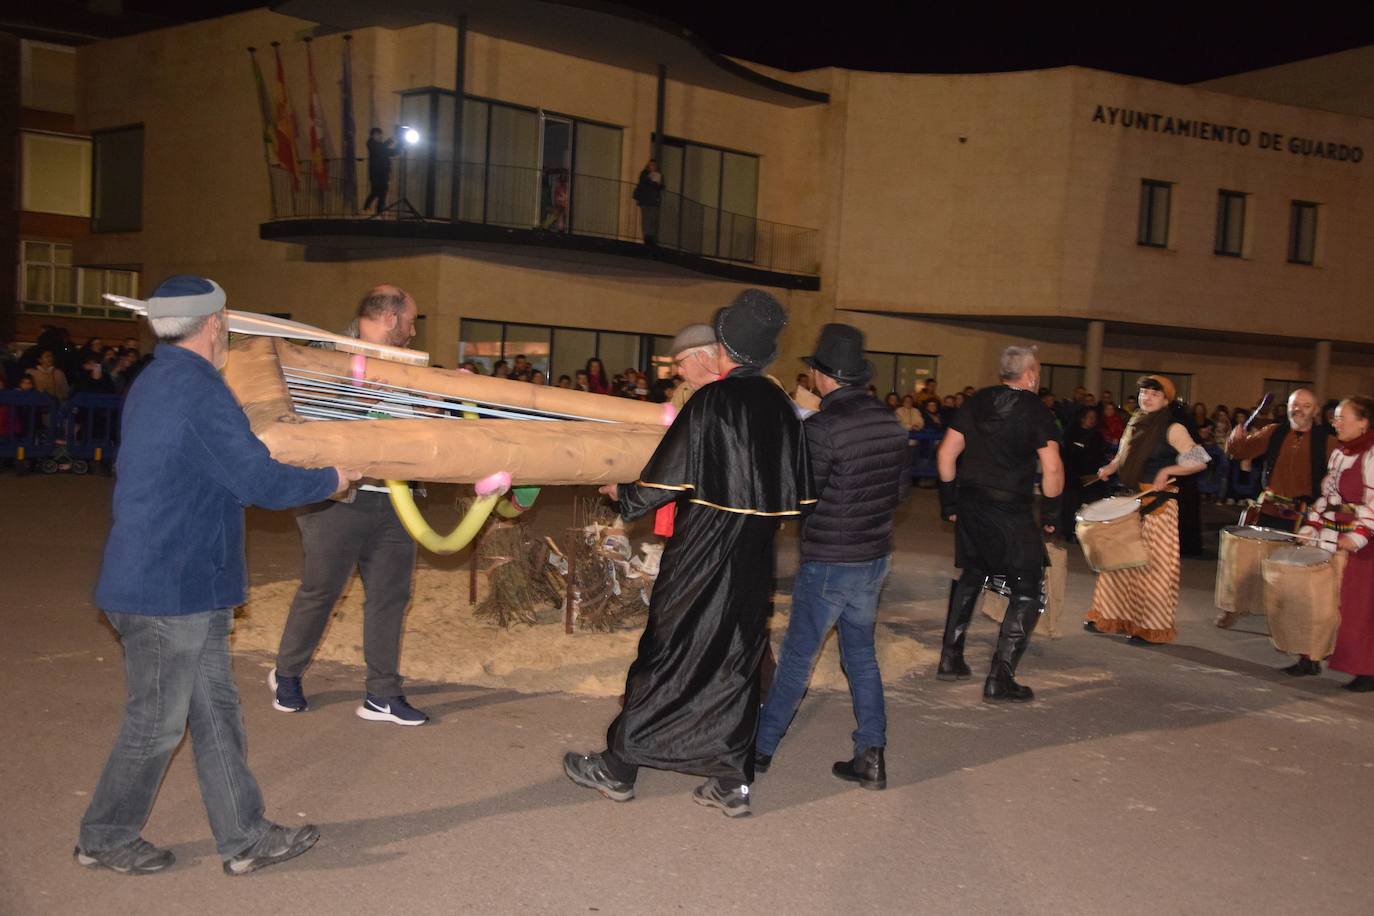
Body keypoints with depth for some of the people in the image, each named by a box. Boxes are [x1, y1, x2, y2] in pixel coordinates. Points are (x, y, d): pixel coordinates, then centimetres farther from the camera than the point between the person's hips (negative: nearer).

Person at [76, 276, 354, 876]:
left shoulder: (155, 383, 12)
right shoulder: (201, 392, -20)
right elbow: (262, 484, -20)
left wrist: (259, 441, 32)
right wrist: (332, 480, -5)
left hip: (187, 587, 10)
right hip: (171, 591, -10)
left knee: (215, 713, 13)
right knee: (155, 725, 6)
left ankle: (244, 838, 20)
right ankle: (105, 840, 23)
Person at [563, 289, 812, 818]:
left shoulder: (711, 402, -14)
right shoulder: (780, 405, 4)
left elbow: (665, 482, -15)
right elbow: (795, 492, 9)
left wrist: (621, 495, 2)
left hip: (701, 558, -5)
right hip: (755, 559, 6)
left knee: (666, 658, 4)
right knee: (738, 662, 11)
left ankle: (618, 769, 17)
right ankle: (733, 783, 16)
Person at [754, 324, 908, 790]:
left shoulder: (821, 427, -20)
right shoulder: (890, 421, 1)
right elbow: (902, 486, 11)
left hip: (829, 563, -6)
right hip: (875, 558, 6)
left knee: (797, 655, 7)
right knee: (861, 652, 16)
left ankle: (761, 746, 21)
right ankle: (871, 755, 15)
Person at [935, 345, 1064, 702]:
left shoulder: (977, 402, 8)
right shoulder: (1036, 410, -6)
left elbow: (946, 453, 5)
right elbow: (1052, 467, -14)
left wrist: (949, 503, 13)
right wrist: (1050, 513, -1)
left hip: (969, 504, 6)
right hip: (1010, 511, -6)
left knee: (971, 575, 26)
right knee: (1029, 591, 5)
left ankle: (950, 659, 28)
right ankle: (1000, 679, -1)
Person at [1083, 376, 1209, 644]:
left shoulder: (1173, 428, -9)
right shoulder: (1135, 424, 12)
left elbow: (1199, 461, -15)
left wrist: (1167, 470, -26)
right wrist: (1110, 468, 6)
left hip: (1157, 503, -7)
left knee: (1152, 563, -2)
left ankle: (1151, 627, 5)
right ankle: (1114, 615, 23)